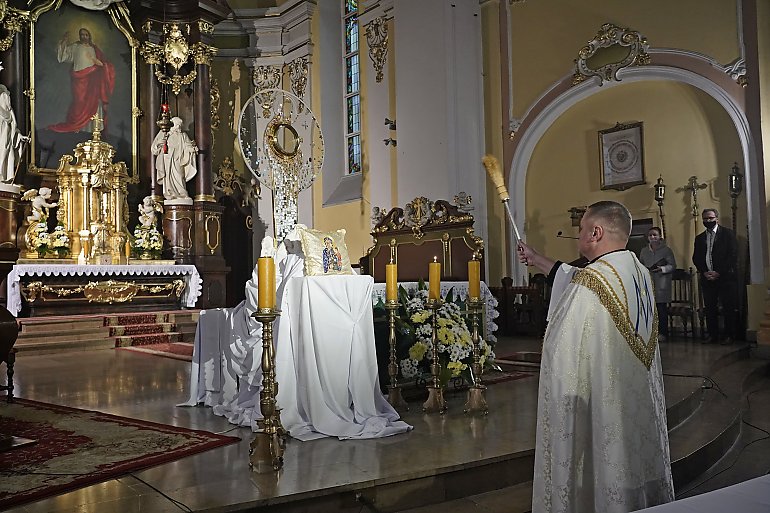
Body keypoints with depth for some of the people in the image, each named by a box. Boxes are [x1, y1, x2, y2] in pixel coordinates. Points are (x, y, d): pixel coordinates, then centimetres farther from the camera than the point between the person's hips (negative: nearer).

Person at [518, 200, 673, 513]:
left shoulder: (588, 286, -24)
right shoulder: (640, 273, 3)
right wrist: (538, 261, 27)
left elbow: (564, 358, -24)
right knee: (635, 469, 21)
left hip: (601, 415, -8)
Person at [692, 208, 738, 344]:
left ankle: (729, 335, 6)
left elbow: (733, 255, -6)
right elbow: (696, 258, 12)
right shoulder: (699, 238, 15)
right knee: (710, 308, 5)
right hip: (707, 277, 4)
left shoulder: (727, 233, 1)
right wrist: (704, 272, -4)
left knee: (728, 308, -1)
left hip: (725, 277, -4)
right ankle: (712, 335, 10)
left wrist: (719, 272, -12)